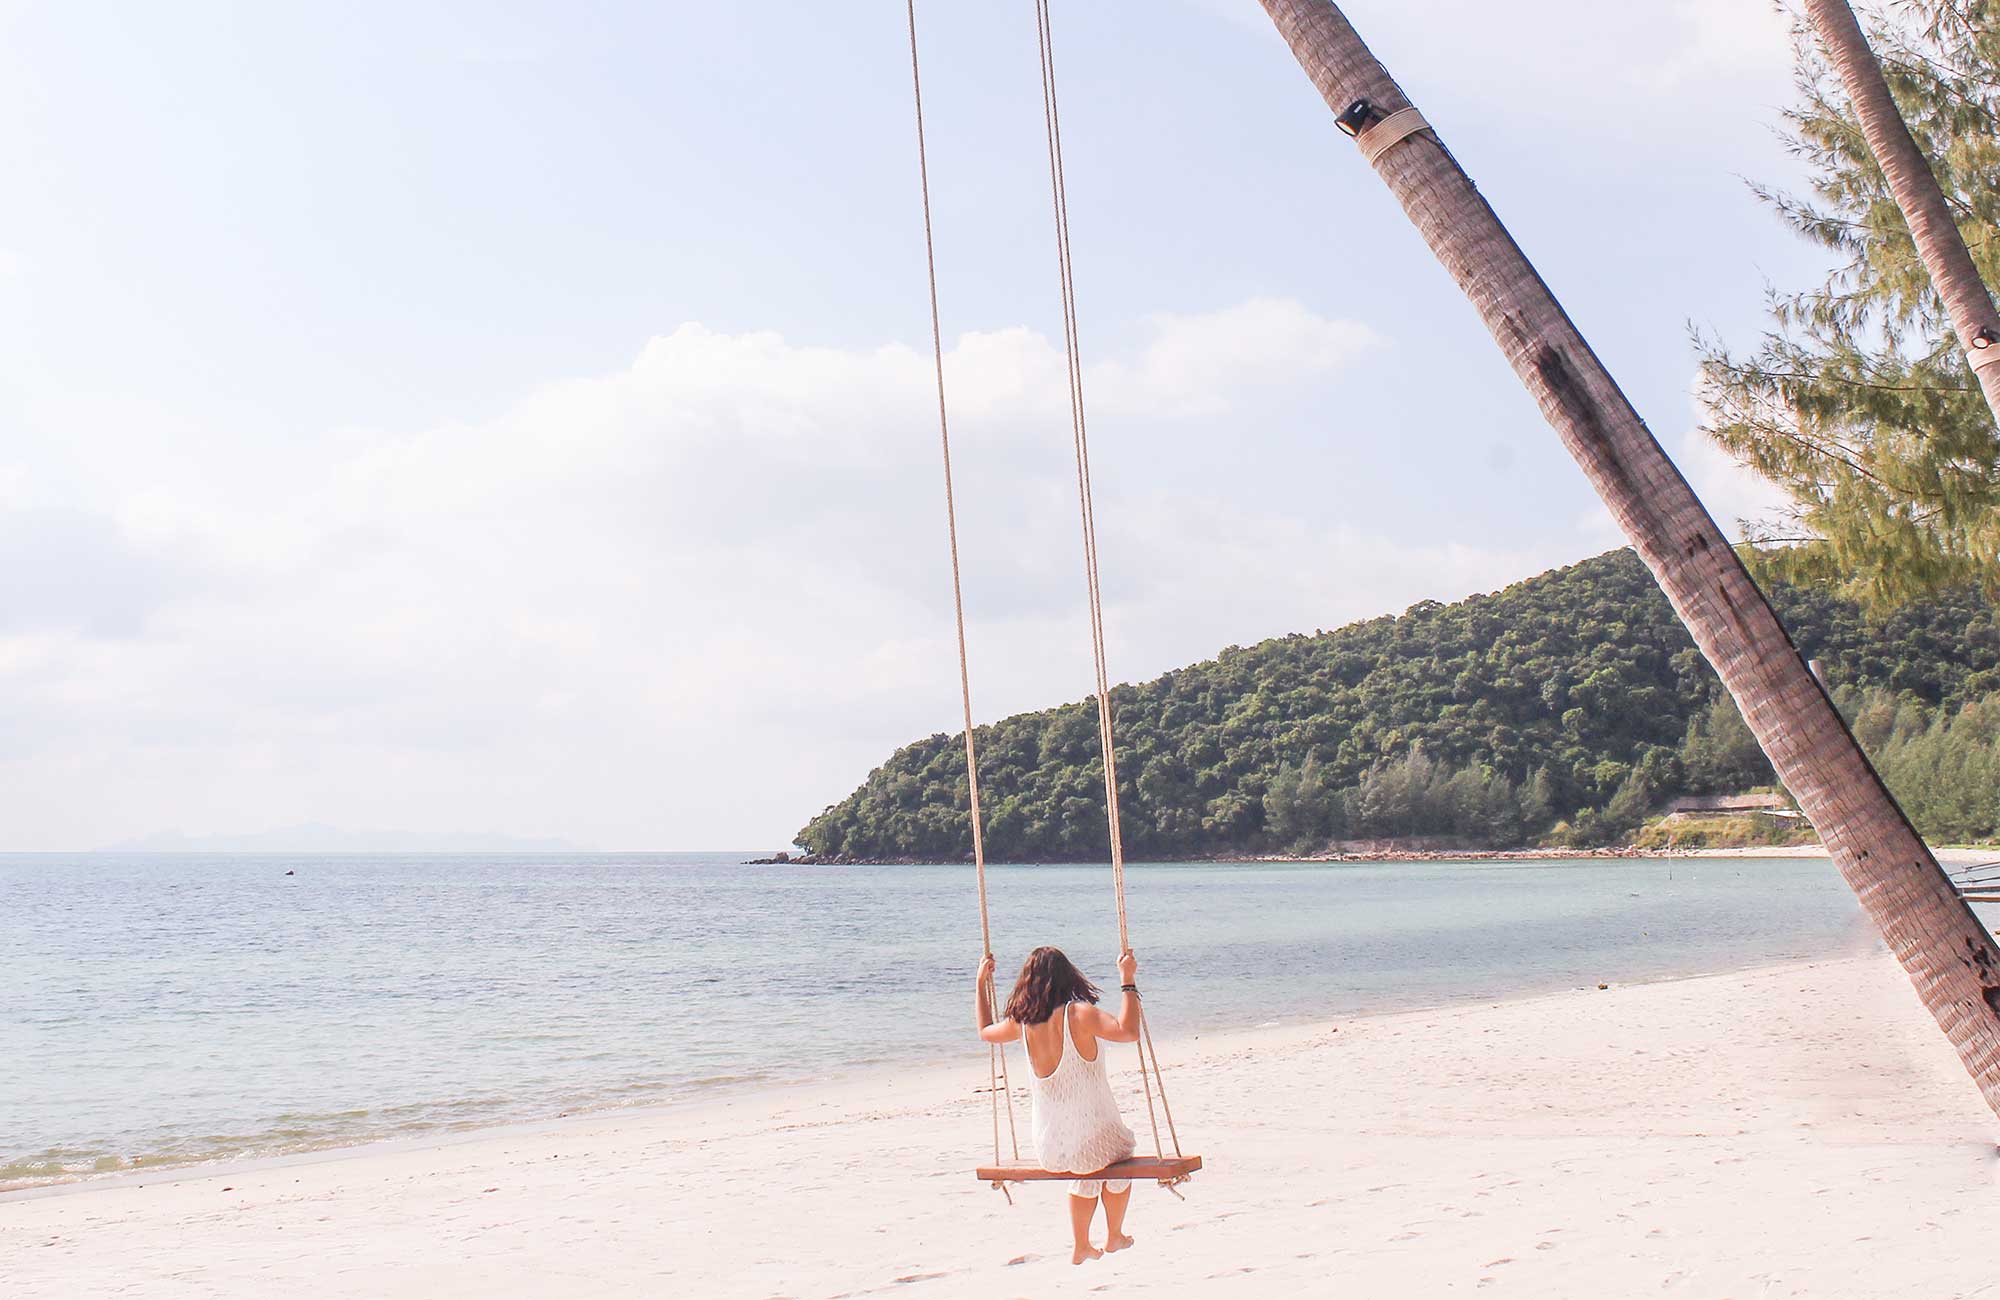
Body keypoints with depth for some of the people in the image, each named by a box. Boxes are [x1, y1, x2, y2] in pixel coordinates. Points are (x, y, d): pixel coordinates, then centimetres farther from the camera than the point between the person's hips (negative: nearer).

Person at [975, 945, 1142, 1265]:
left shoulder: (1021, 1021, -3)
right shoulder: (1078, 1015, -18)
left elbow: (985, 1031, 18)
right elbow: (1127, 1031, -31)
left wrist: (981, 983, 28)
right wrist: (1128, 981, -23)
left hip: (1048, 1151, 4)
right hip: (1095, 1141, -4)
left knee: (1087, 1171, 38)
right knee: (1117, 1155, 34)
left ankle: (1081, 1247, 44)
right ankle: (1114, 1237, 49)